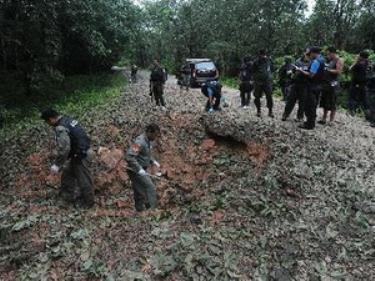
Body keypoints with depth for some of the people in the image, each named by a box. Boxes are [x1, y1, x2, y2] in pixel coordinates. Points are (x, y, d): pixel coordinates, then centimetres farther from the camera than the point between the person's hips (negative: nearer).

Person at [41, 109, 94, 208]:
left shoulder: (61, 128, -22)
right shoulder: (68, 120, 7)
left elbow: (64, 148, -28)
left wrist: (57, 164, -19)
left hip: (80, 155, -10)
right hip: (83, 151, 10)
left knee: (83, 179, 7)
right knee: (68, 173, 24)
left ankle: (88, 202, 24)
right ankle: (68, 194, 39)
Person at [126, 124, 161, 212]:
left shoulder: (149, 141, 8)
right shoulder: (140, 142, -21)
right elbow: (129, 157, -29)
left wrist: (153, 161, 8)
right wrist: (140, 170, -30)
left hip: (141, 171, 9)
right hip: (135, 171, -9)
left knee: (140, 194, 13)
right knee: (150, 188, -13)